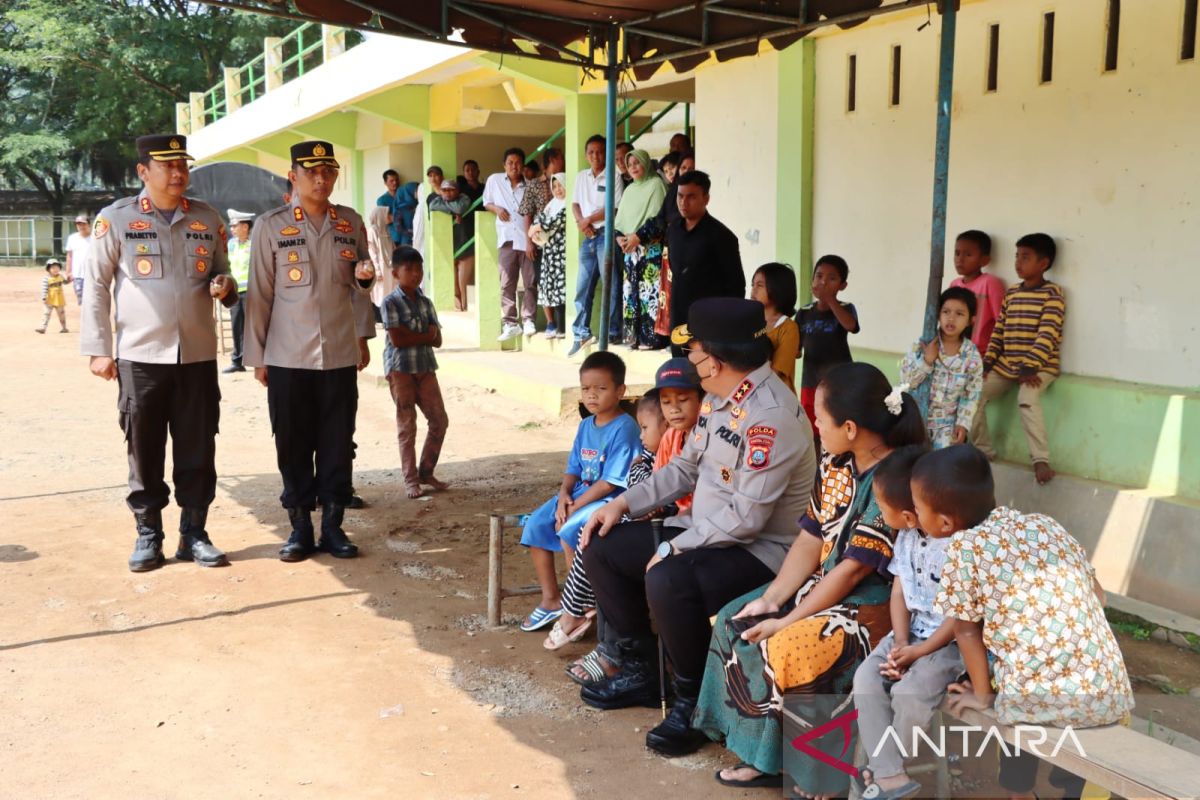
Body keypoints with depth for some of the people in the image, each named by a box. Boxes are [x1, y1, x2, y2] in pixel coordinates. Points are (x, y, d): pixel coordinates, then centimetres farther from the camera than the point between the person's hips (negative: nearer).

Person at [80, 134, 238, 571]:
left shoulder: (207, 219, 8)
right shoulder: (116, 218, -1)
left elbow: (222, 273, 18)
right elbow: (96, 287, 1)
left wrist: (225, 288, -6)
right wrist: (98, 349, -3)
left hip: (198, 355, 3)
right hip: (140, 356, -2)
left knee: (197, 450, 6)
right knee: (144, 450, 6)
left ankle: (194, 532, 18)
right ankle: (148, 534, 18)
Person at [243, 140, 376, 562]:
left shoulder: (352, 223, 7)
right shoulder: (270, 226, -1)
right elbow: (259, 294, 0)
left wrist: (365, 278, -3)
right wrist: (257, 356, 0)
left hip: (341, 356, 2)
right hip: (287, 358, -2)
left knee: (338, 444, 6)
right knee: (293, 446, 5)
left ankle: (333, 524, 17)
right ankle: (300, 526, 17)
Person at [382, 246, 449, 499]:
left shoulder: (426, 303, 10)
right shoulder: (391, 302, -6)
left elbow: (437, 340, 2)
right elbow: (397, 339, -16)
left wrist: (412, 336, -14)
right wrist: (425, 336, -7)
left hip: (425, 367, 6)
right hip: (400, 369, -5)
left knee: (439, 419, 4)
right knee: (407, 425, 0)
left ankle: (426, 472, 19)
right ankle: (410, 480, 9)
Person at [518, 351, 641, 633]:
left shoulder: (624, 429, -17)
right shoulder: (586, 426, 10)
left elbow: (610, 483, -21)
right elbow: (573, 469, 13)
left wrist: (573, 507, -18)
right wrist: (564, 494, -8)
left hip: (610, 500, -9)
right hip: (580, 494, 9)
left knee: (570, 531, -29)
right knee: (535, 527, -1)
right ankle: (550, 600, 11)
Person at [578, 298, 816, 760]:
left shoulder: (771, 415, -25)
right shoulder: (717, 398, 5)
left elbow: (747, 517, -28)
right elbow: (686, 469, 15)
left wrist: (674, 549, -21)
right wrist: (624, 503, 5)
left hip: (760, 551, -10)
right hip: (706, 535, 10)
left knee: (667, 581, -36)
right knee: (602, 547, 8)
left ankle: (692, 703, -10)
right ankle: (638, 673, 19)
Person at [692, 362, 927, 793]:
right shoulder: (835, 465, 3)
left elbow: (852, 569, -23)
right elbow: (810, 539, 4)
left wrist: (786, 621, -19)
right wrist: (771, 598, -8)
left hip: (877, 604, -9)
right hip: (824, 586, 9)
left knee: (785, 649, -28)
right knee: (735, 623, -1)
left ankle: (788, 764, -5)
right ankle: (762, 752, 5)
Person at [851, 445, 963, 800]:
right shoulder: (906, 537, 2)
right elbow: (900, 591, 4)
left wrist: (919, 652, -18)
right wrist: (900, 642, -9)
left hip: (951, 638, -7)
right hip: (912, 630, 7)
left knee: (909, 691, -25)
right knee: (866, 678, -13)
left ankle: (884, 767, 3)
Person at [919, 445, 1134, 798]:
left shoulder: (964, 548, -6)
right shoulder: (1043, 523, 10)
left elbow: (966, 630, 1)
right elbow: (1097, 597, 17)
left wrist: (982, 696, 14)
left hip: (1040, 702, -4)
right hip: (1110, 696, 4)